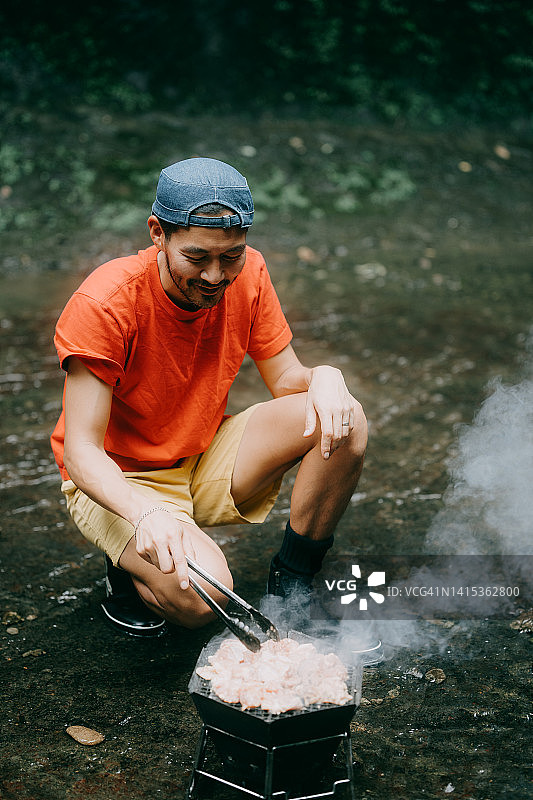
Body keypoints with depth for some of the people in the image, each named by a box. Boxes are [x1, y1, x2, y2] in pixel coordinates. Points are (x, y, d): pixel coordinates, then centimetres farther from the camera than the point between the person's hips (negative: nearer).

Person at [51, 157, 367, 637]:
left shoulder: (246, 273, -10)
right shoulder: (103, 304, -26)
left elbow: (286, 379, 0)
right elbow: (81, 452, -27)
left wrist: (324, 377, -26)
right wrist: (146, 513, -46)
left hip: (207, 459, 5)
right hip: (118, 481, -5)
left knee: (344, 422, -17)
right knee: (199, 597, -32)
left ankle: (293, 580, 1)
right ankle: (129, 568, 5)